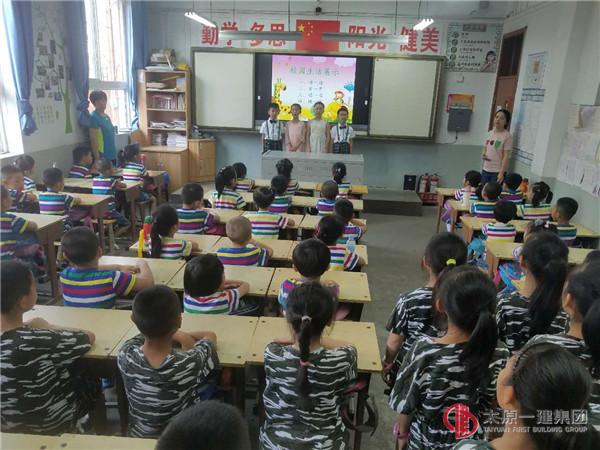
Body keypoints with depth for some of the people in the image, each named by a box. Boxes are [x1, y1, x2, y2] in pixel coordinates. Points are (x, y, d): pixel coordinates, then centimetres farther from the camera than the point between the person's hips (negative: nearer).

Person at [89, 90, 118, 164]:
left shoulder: (106, 116, 13)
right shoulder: (93, 117, -12)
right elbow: (93, 140, -17)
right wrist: (97, 159, -20)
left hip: (112, 155, 9)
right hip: (102, 157, -8)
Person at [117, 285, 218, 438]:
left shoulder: (125, 354, -26)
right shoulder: (191, 364, -34)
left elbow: (147, 331, -1)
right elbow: (211, 337, -11)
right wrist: (185, 338, 2)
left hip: (138, 436, 3)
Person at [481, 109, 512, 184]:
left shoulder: (507, 136, -9)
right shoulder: (490, 133, 9)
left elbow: (506, 156, -12)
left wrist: (501, 173, -17)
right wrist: (483, 155, -4)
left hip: (497, 172, -6)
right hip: (485, 170, 6)